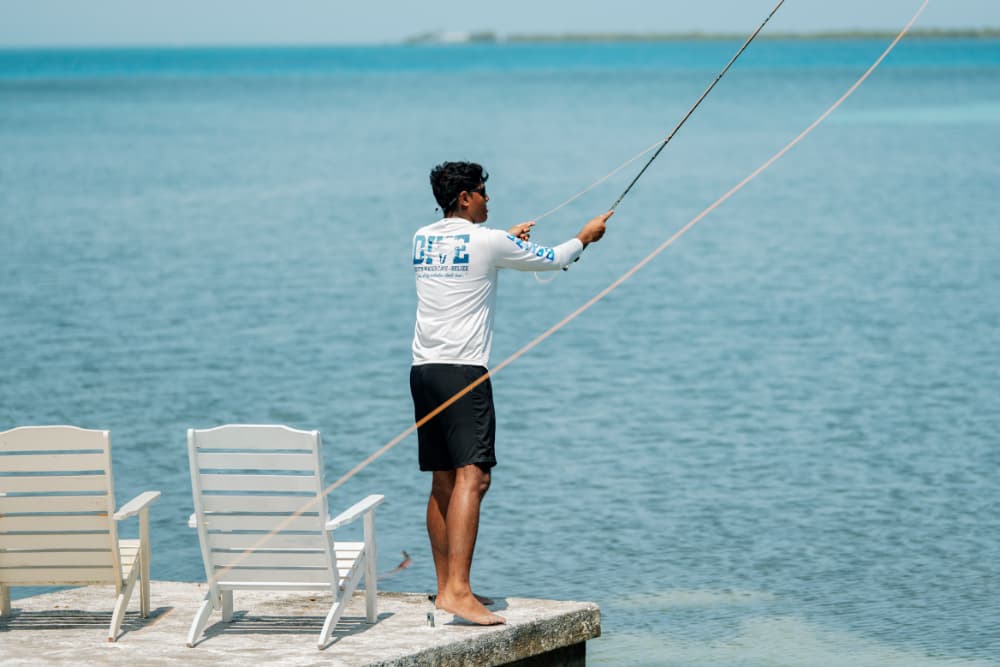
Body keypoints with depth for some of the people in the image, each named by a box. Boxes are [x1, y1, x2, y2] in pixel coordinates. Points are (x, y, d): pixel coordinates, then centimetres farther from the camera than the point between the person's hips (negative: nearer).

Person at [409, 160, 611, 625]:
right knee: (472, 476, -14)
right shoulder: (486, 241, -7)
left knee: (443, 482, 13)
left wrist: (508, 239, 48)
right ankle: (457, 591, -26)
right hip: (463, 371, -8)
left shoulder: (423, 239, 13)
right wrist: (585, 237, 27)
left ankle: (446, 587, 18)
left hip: (424, 370, 8)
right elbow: (551, 260, 7)